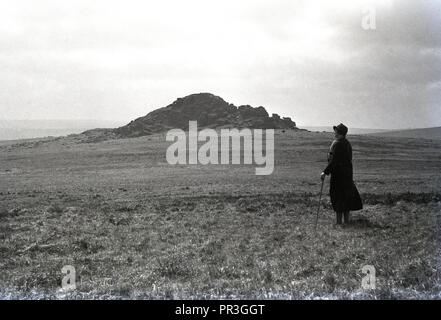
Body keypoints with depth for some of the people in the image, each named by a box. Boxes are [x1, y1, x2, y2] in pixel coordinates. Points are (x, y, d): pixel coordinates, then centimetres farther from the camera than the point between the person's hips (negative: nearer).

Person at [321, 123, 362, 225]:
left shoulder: (337, 143, -15)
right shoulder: (347, 143, 11)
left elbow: (334, 161, -22)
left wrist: (325, 172, -21)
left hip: (338, 173, -8)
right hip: (347, 173, 8)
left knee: (338, 197, -2)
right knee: (347, 196, 13)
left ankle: (339, 221, 1)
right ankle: (346, 220, 19)